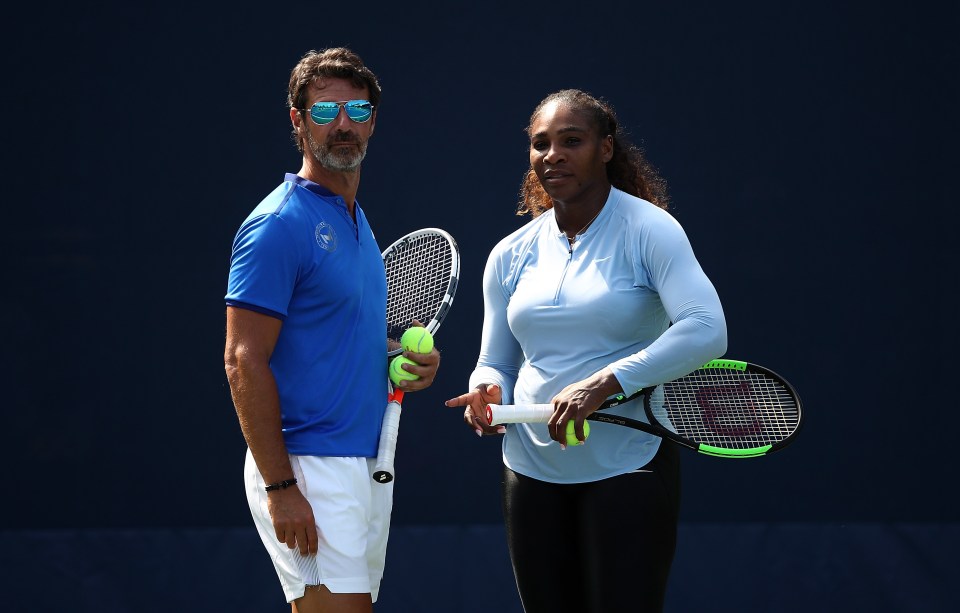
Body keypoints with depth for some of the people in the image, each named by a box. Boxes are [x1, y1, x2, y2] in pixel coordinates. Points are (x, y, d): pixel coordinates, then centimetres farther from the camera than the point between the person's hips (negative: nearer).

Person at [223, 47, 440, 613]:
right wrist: (280, 487, -19)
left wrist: (407, 360, 7)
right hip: (311, 469, -9)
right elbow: (244, 363, -15)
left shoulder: (357, 221, 17)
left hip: (369, 468, 9)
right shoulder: (280, 224, -10)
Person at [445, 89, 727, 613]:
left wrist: (604, 382, -28)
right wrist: (488, 392, -9)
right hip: (532, 469, 5)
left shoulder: (648, 231, -7)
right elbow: (495, 363, 17)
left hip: (627, 468, -5)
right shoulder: (511, 255, 9)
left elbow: (706, 330, -21)